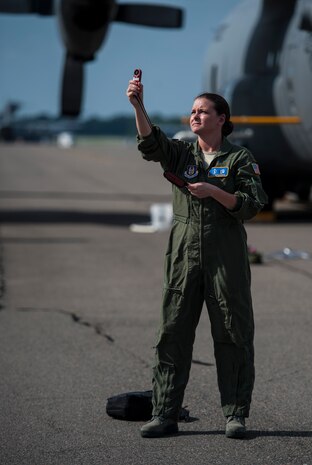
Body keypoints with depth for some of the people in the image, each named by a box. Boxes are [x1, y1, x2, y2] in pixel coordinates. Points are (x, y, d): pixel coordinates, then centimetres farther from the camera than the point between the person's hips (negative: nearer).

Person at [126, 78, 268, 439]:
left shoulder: (239, 158, 4)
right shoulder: (181, 153, 12)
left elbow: (254, 204, -4)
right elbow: (150, 143, -8)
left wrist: (213, 192, -14)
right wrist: (138, 106, -23)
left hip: (226, 257, -2)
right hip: (184, 255, 3)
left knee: (233, 337, 1)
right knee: (172, 334, 1)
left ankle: (236, 415, 9)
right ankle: (164, 415, 6)